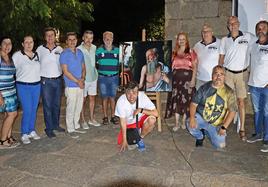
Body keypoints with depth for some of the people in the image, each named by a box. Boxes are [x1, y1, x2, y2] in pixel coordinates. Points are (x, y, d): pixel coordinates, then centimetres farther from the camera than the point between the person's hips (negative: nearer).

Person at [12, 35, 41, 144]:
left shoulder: (37, 55, 8)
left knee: (34, 110, 10)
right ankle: (24, 134, 6)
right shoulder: (17, 55, -6)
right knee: (27, 111, -8)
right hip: (23, 86, -5)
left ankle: (32, 131, 24)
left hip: (37, 86, 5)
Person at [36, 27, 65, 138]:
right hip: (46, 81, -3)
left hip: (58, 80, 3)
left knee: (57, 104, 12)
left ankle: (56, 125, 27)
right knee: (48, 105, 0)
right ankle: (49, 128, 10)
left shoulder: (60, 49, 5)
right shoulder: (40, 49, -1)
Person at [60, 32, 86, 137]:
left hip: (80, 85, 6)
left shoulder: (80, 52, 11)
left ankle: (76, 126, 27)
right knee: (71, 108, 0)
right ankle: (70, 129, 11)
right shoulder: (64, 54, -8)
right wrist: (77, 81, -14)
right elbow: (65, 71, -13)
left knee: (79, 107, 14)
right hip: (71, 85, -6)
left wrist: (82, 78, -4)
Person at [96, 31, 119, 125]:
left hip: (114, 77, 1)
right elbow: (95, 62, 7)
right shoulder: (99, 50, 1)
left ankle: (113, 116, 19)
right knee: (105, 98, 6)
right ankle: (105, 117, 17)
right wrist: (100, 69, -2)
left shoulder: (117, 50, 4)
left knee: (112, 97, 8)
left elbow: (120, 63, 11)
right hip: (103, 78, -1)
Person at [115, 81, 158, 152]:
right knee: (121, 142, -15)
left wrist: (141, 110, -38)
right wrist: (124, 140, -19)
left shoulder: (142, 96, -27)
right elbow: (123, 121, -20)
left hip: (141, 119, 0)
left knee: (152, 119, -31)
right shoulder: (121, 101, -28)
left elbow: (156, 113, -27)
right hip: (129, 123, 1)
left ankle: (140, 138, -4)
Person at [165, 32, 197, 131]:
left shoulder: (191, 52, 5)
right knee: (175, 99, -2)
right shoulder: (174, 53, 13)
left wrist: (193, 79, -9)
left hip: (187, 78, -2)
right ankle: (176, 123, 6)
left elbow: (194, 67, 0)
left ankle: (184, 122, 14)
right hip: (176, 78, 2)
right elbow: (171, 66, 15)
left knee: (186, 99, 0)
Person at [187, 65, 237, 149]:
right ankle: (200, 136, 7)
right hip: (201, 117, 0)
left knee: (220, 145, -12)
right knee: (190, 125, -31)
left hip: (216, 124, 1)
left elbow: (232, 111, -7)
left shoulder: (229, 92, -6)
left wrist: (224, 127, -15)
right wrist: (192, 117, -22)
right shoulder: (205, 87, -3)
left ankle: (207, 131, 22)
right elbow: (194, 103, -5)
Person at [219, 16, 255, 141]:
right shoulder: (224, 40, 6)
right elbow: (221, 57, 10)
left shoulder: (248, 37, -2)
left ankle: (242, 129, 10)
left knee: (241, 101, 3)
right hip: (228, 73, 2)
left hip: (242, 73, -1)